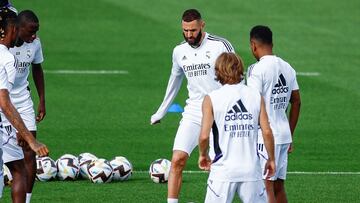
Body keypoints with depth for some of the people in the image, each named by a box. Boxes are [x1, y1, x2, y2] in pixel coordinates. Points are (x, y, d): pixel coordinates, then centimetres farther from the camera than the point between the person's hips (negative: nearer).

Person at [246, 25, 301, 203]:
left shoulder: (258, 70, -12)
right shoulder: (287, 68, 11)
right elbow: (296, 103, 16)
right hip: (284, 134, 7)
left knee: (265, 186, -6)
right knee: (278, 186, 14)